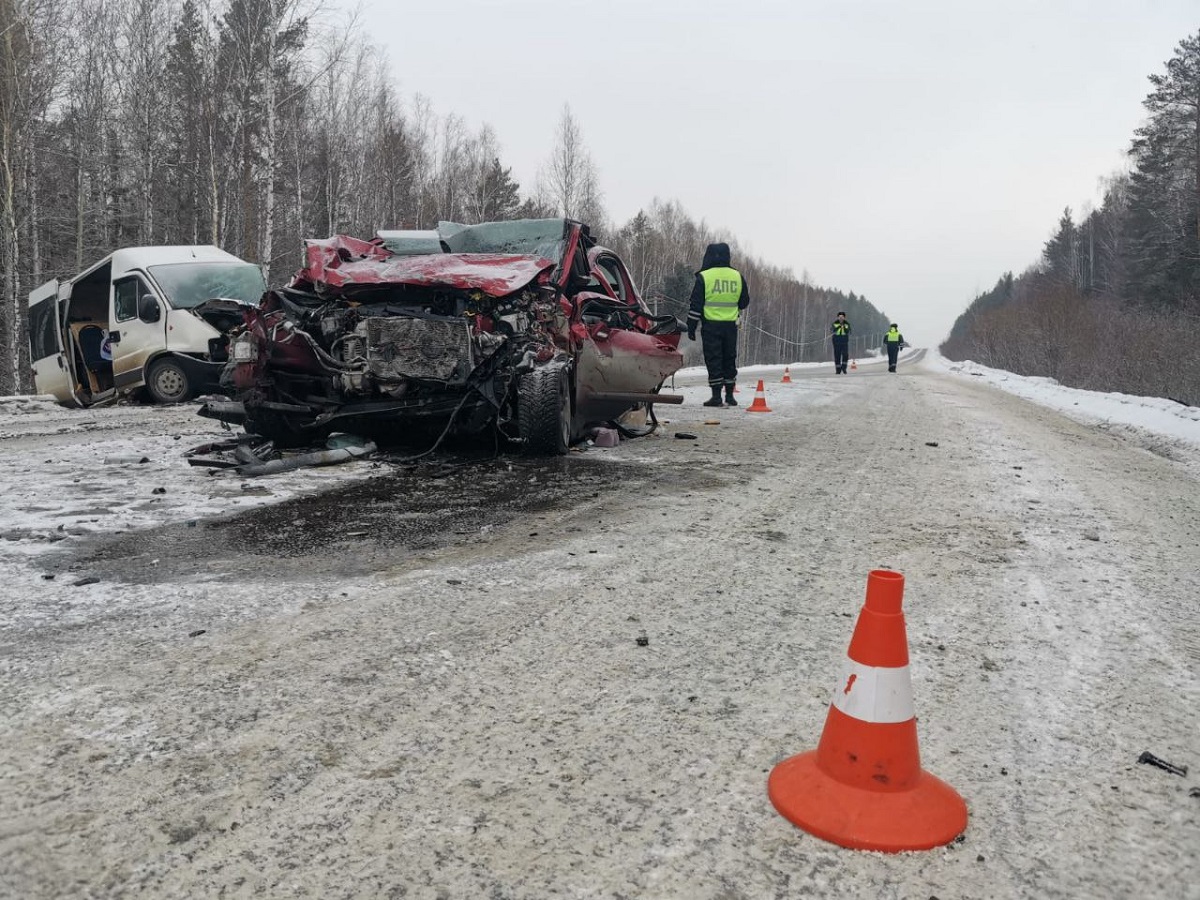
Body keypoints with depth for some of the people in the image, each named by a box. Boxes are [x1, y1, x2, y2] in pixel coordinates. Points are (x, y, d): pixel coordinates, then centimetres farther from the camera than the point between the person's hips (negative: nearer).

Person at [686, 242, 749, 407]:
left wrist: (691, 327, -1)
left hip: (711, 325, -3)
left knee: (713, 360, 0)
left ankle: (716, 396, -2)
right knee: (729, 359, 12)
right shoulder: (738, 276, 6)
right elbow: (744, 302, 14)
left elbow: (696, 305, -6)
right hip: (731, 325, 4)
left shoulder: (704, 277, -5)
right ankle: (729, 396, 15)